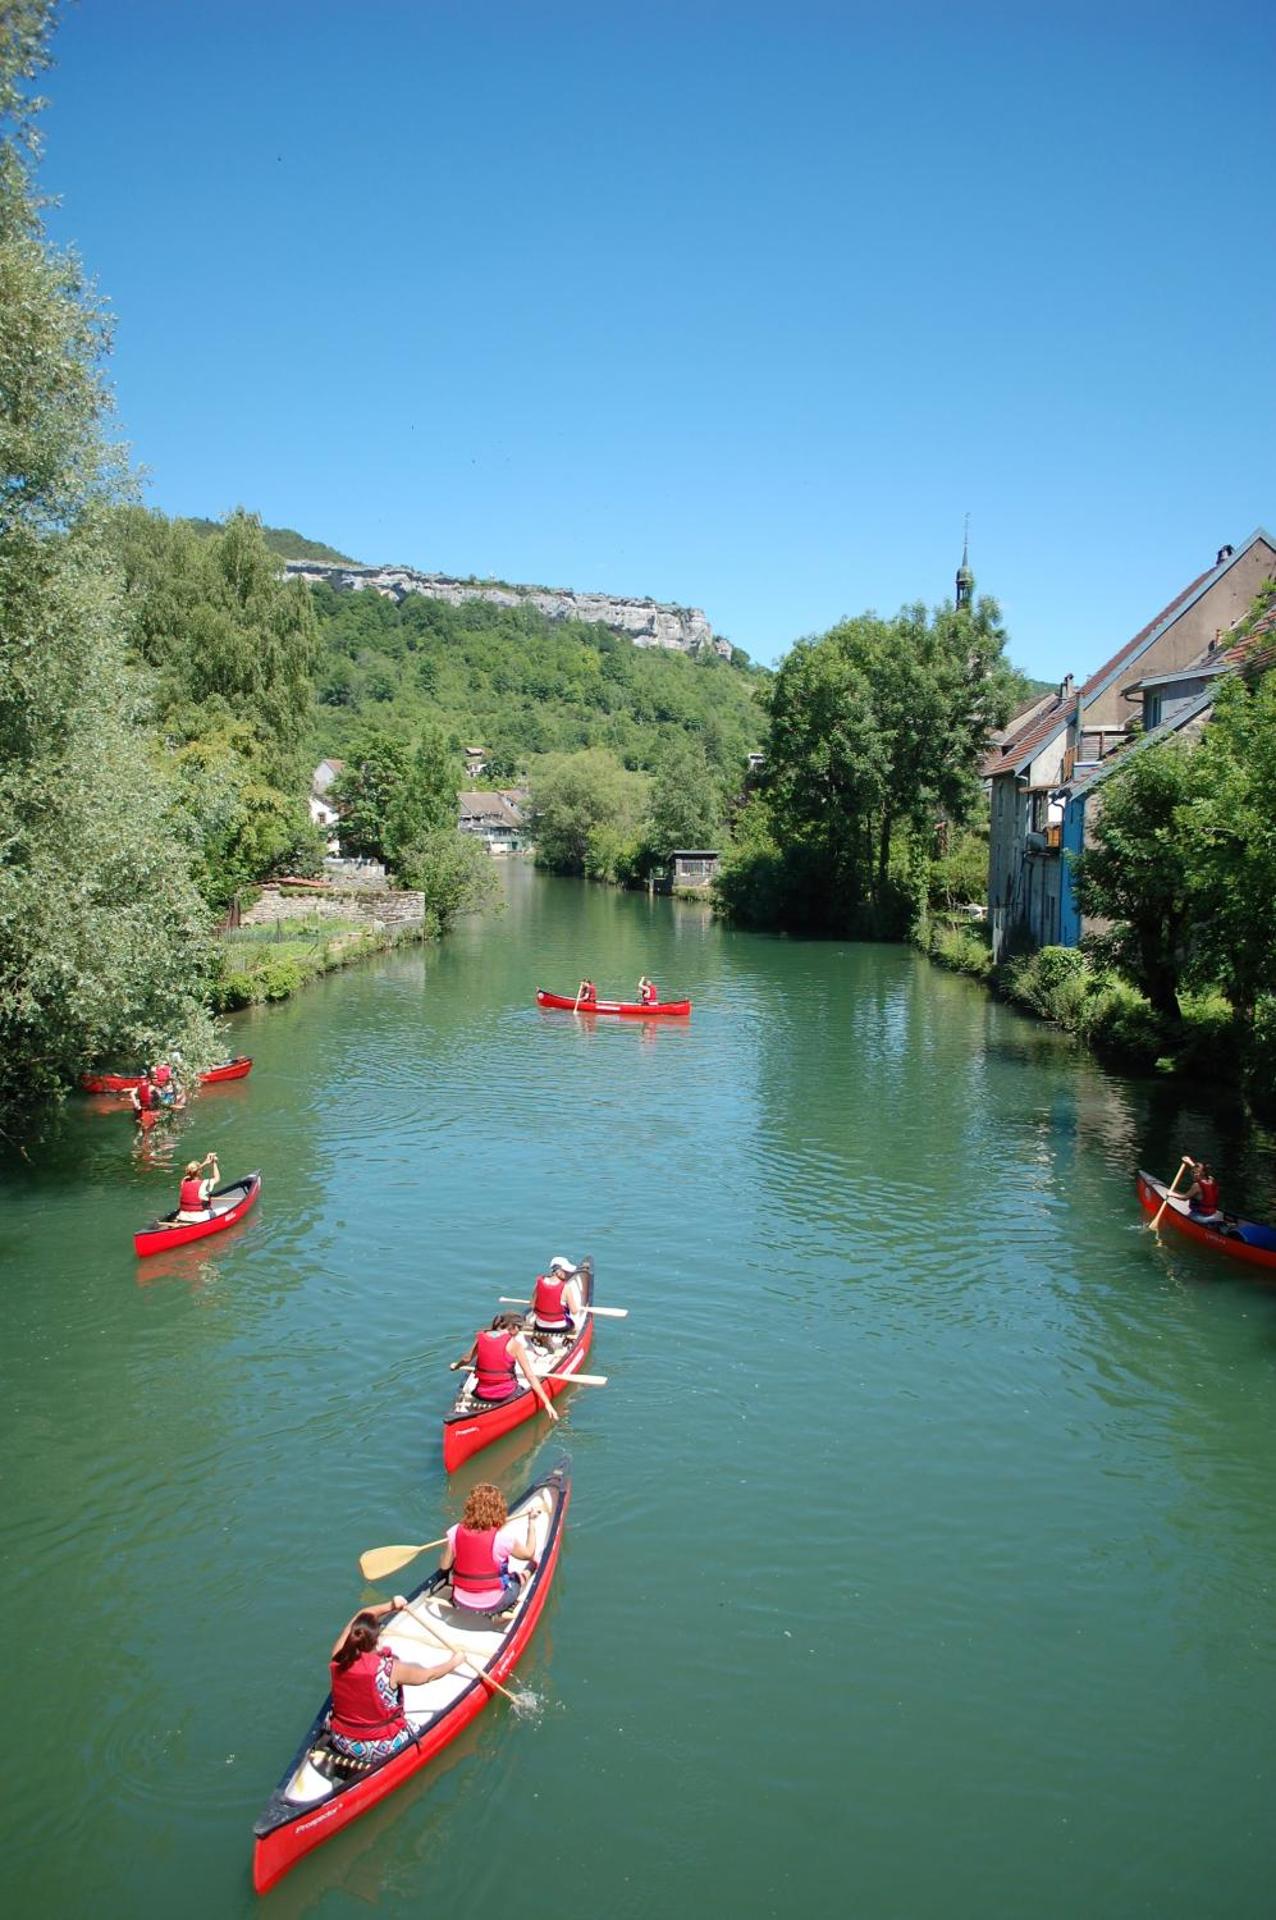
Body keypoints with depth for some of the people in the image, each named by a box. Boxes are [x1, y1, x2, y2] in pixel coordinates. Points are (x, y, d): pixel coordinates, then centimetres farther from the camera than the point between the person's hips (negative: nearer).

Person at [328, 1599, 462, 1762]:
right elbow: (428, 1675, -8)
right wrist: (453, 1663, 8)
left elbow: (361, 1616, 0)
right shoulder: (390, 1668, -26)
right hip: (382, 1749, -2)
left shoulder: (338, 1659, -16)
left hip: (342, 1743, 2)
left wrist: (390, 1606, -2)